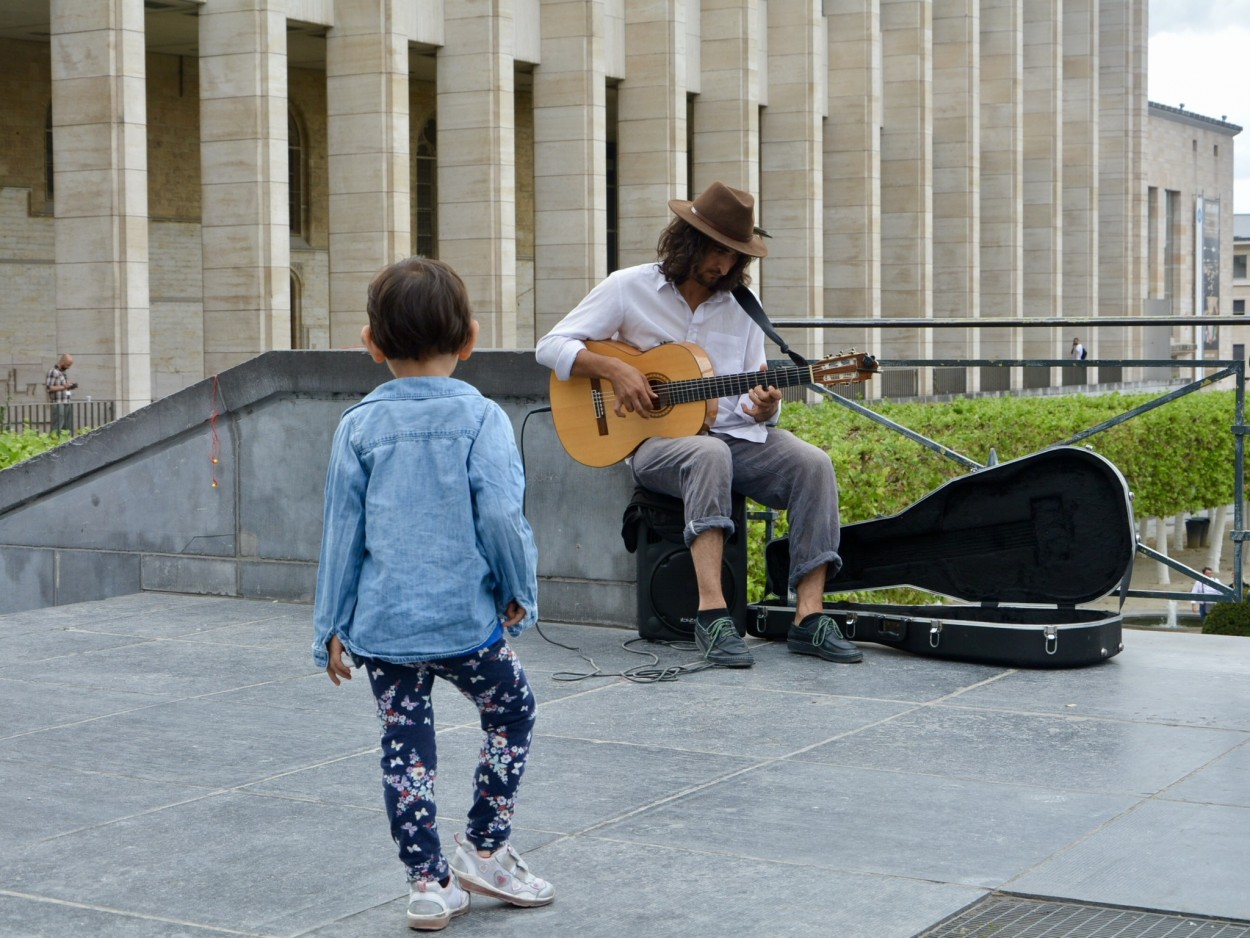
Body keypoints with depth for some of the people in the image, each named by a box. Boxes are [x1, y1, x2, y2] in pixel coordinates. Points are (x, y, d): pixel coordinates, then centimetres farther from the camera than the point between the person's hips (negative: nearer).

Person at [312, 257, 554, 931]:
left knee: (405, 743, 10)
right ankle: (484, 849, 22)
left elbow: (342, 531, 4)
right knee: (511, 711, 20)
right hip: (464, 617, -2)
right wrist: (520, 590, 2)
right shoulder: (481, 418, -6)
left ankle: (428, 882, 14)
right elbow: (498, 515, -14)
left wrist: (331, 627, 10)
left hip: (381, 623, 2)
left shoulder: (359, 426, 2)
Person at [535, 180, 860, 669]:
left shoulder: (740, 306, 12)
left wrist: (761, 408, -14)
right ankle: (712, 613, -45)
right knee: (710, 455, -39)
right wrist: (614, 369, -16)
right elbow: (550, 346, -1)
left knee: (814, 464, -23)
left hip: (733, 435, 4)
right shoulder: (629, 288, 2)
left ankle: (809, 617, -26)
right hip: (656, 441, -4)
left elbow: (752, 404, 11)